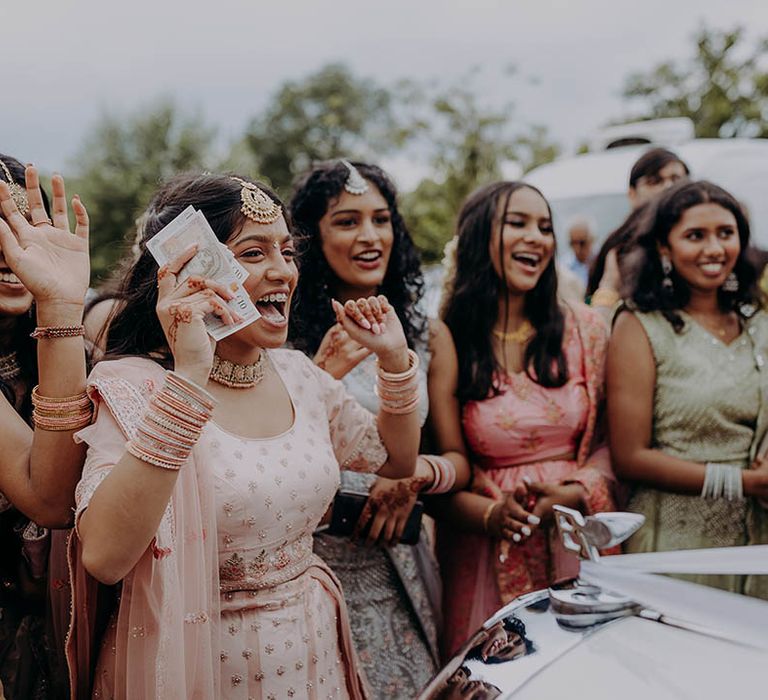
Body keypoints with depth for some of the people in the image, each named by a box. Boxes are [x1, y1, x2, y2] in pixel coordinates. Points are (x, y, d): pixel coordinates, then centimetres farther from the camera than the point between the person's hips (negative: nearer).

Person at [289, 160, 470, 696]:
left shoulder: (428, 335, 5)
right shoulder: (286, 333, -5)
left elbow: (458, 460, 9)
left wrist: (418, 471, -13)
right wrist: (322, 375, -20)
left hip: (398, 567, 3)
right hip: (312, 560, -3)